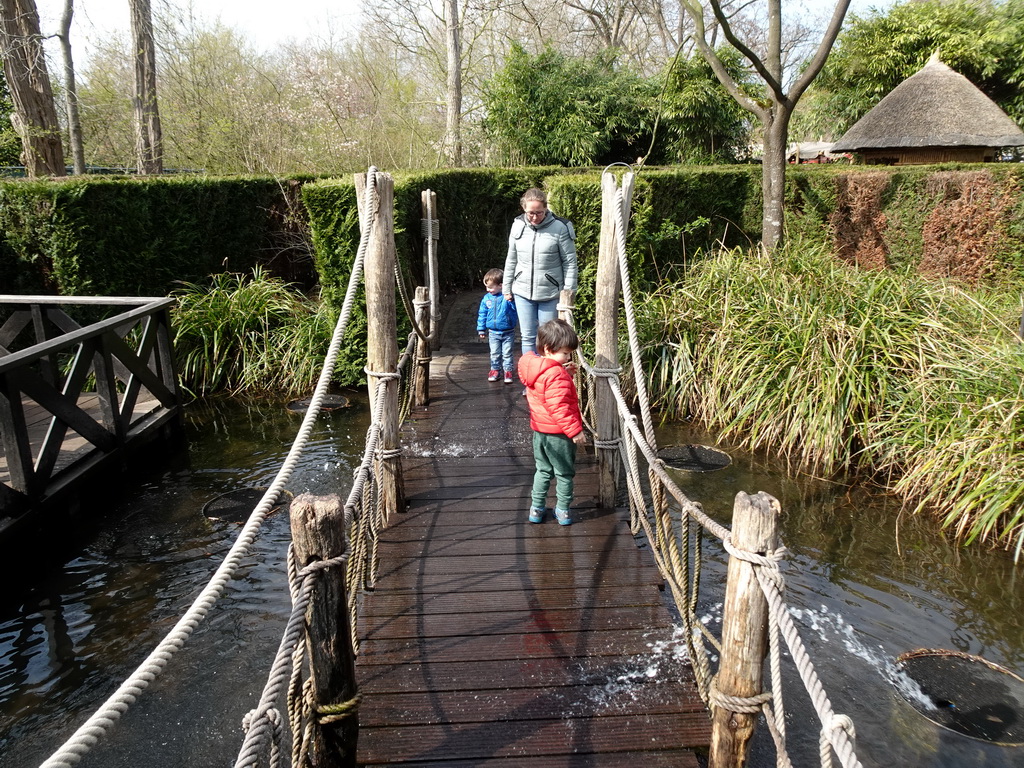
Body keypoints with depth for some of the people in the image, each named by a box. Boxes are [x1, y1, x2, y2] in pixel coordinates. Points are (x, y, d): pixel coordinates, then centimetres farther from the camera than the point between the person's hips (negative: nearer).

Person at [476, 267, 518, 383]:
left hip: (508, 332, -3)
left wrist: (511, 299, -35)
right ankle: (495, 370, 26)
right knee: (495, 353, 11)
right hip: (493, 332, 3)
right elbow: (482, 314, 7)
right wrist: (481, 329, 10)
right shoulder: (486, 298, -1)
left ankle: (508, 371, 17)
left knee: (507, 353, 6)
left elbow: (516, 309, -18)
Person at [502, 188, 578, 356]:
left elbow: (570, 262, -7)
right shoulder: (518, 226, 1)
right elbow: (511, 260, 10)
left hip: (550, 293, -3)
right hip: (523, 292, 4)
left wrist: (568, 292, -9)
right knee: (528, 337, 11)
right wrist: (507, 289, 13)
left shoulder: (560, 228, -11)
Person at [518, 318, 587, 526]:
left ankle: (536, 508, 26)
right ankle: (562, 510, 22)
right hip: (559, 433, -8)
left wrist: (565, 374, 6)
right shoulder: (556, 375, -25)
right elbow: (559, 407, -29)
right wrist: (574, 430, -25)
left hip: (539, 430, 8)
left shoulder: (533, 367, 3)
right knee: (564, 473, 11)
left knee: (543, 470, 21)